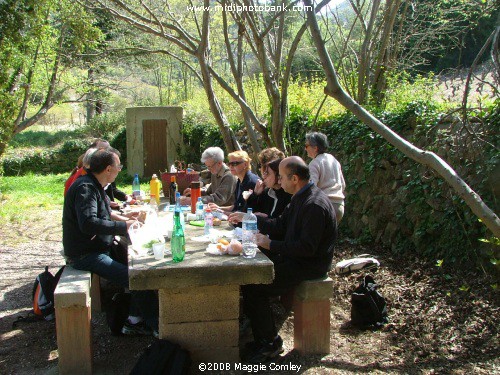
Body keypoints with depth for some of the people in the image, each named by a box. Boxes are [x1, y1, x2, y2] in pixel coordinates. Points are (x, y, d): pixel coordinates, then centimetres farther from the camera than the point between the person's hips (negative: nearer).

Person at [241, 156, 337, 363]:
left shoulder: (315, 205, -23)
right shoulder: (301, 198, 9)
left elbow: (307, 248, -26)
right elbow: (279, 225, 16)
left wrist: (271, 245, -20)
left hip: (309, 266, -10)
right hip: (298, 259, 10)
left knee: (252, 288, -15)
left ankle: (270, 342, 5)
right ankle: (265, 337, 12)